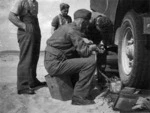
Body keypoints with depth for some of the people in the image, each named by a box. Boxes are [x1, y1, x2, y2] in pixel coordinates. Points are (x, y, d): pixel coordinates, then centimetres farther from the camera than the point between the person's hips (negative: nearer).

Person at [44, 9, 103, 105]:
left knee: (81, 60, 24)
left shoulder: (68, 27, 16)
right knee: (90, 62, -15)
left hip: (50, 62, 10)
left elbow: (80, 48, 23)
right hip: (55, 65, -10)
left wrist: (90, 47, 12)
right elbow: (84, 52, -17)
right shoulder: (72, 31, -15)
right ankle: (79, 97, -10)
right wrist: (92, 47, 3)